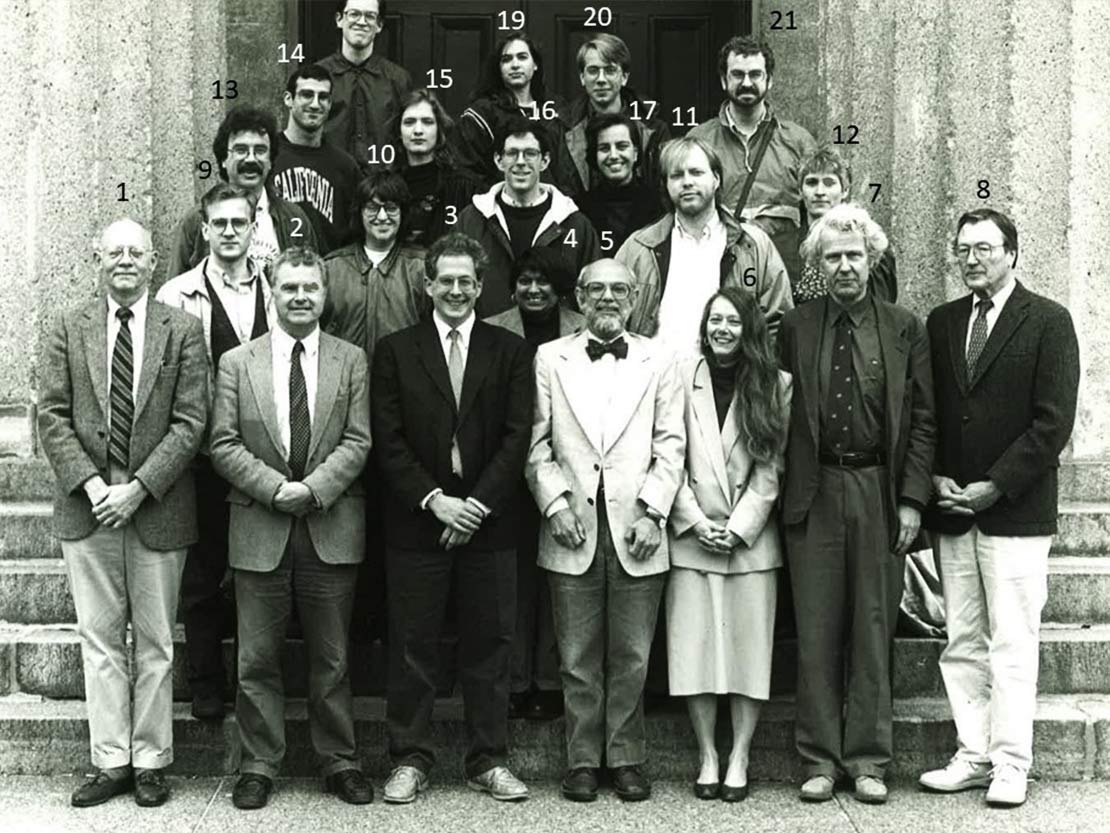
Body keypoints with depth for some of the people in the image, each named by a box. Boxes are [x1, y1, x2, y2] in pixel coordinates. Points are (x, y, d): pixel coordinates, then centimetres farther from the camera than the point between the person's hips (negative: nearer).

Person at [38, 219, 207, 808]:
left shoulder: (182, 330, 1)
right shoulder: (69, 329, 6)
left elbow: (190, 422, -5)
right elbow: (52, 416, 2)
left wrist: (137, 488, -13)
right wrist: (90, 484, -11)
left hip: (158, 508, -1)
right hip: (86, 505, 2)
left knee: (154, 642, 6)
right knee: (99, 638, 6)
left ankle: (150, 762, 17)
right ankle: (111, 762, 15)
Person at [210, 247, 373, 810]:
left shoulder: (351, 361, 6)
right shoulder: (237, 363, 6)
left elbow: (357, 442, -1)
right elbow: (224, 444, 0)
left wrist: (313, 488, -15)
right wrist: (275, 488, -13)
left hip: (331, 529, 0)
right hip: (259, 530, 0)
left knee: (331, 658, 8)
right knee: (257, 658, 6)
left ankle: (339, 761, 19)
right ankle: (258, 765, 17)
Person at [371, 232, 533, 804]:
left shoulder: (510, 351, 7)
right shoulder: (395, 350, 5)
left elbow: (516, 436, 0)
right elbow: (388, 440, -1)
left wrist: (477, 504, -10)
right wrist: (434, 499, -12)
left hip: (488, 523, 1)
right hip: (416, 522, 0)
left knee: (488, 645, 6)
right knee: (412, 645, 4)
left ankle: (489, 761, 17)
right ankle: (410, 759, 15)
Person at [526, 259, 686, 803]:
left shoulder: (658, 363, 9)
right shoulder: (550, 359, 9)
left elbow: (670, 447, 4)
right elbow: (537, 443, 5)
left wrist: (651, 512, -6)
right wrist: (555, 504, -7)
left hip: (636, 531, 0)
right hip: (572, 529, 0)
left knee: (631, 656, 5)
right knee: (578, 657, 5)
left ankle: (626, 759, 17)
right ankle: (582, 760, 16)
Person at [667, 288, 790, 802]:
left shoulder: (774, 385, 2)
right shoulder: (682, 379, 2)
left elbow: (771, 468, -1)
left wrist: (739, 528, -8)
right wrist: (696, 523, -7)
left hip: (751, 537, 0)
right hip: (691, 535, 0)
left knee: (750, 645, 1)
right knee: (695, 645, 0)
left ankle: (739, 759, 10)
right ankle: (707, 756, 10)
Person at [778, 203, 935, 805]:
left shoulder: (904, 329, 5)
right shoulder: (795, 327, 6)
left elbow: (923, 420, 4)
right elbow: (778, 413, 5)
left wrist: (912, 499, -3)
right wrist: (783, 491, -3)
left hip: (880, 493, 0)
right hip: (814, 494, 0)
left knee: (873, 631, 5)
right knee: (816, 633, 4)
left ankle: (867, 760, 16)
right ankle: (819, 760, 13)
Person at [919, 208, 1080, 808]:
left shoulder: (1048, 321, -1)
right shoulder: (941, 322, 13)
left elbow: (1053, 421, -8)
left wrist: (995, 486, -12)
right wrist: (936, 479, -1)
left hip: (1015, 509, -4)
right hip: (952, 510, 5)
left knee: (1012, 644, -2)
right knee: (962, 643, 7)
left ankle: (1010, 764, 5)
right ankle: (972, 755, 16)